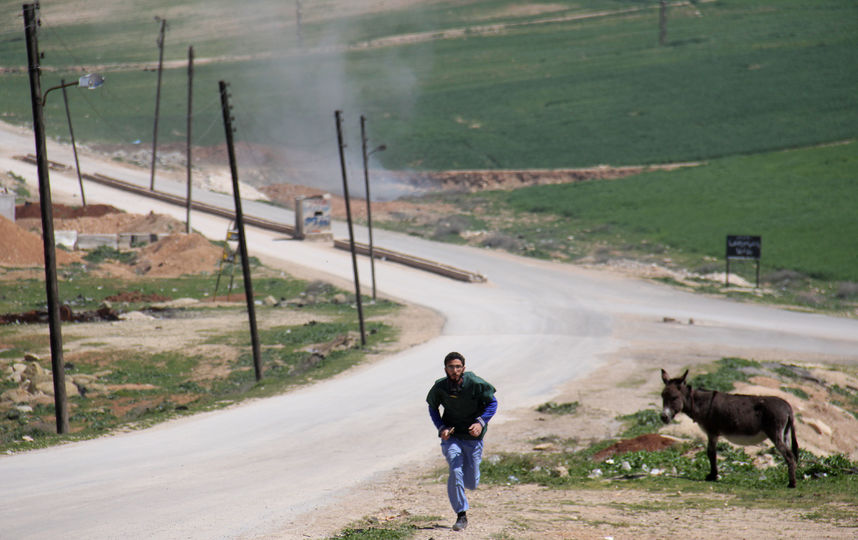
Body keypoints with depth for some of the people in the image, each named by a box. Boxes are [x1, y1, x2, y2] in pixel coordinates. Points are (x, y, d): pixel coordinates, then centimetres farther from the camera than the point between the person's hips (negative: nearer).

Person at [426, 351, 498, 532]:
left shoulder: (475, 384, -17)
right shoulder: (440, 387, -11)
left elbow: (492, 403, -4)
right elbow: (433, 408, 8)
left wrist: (481, 422, -19)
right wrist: (441, 428, -8)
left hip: (473, 437, 0)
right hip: (451, 435, 0)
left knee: (471, 483, 5)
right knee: (455, 472, -19)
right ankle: (461, 516, -8)